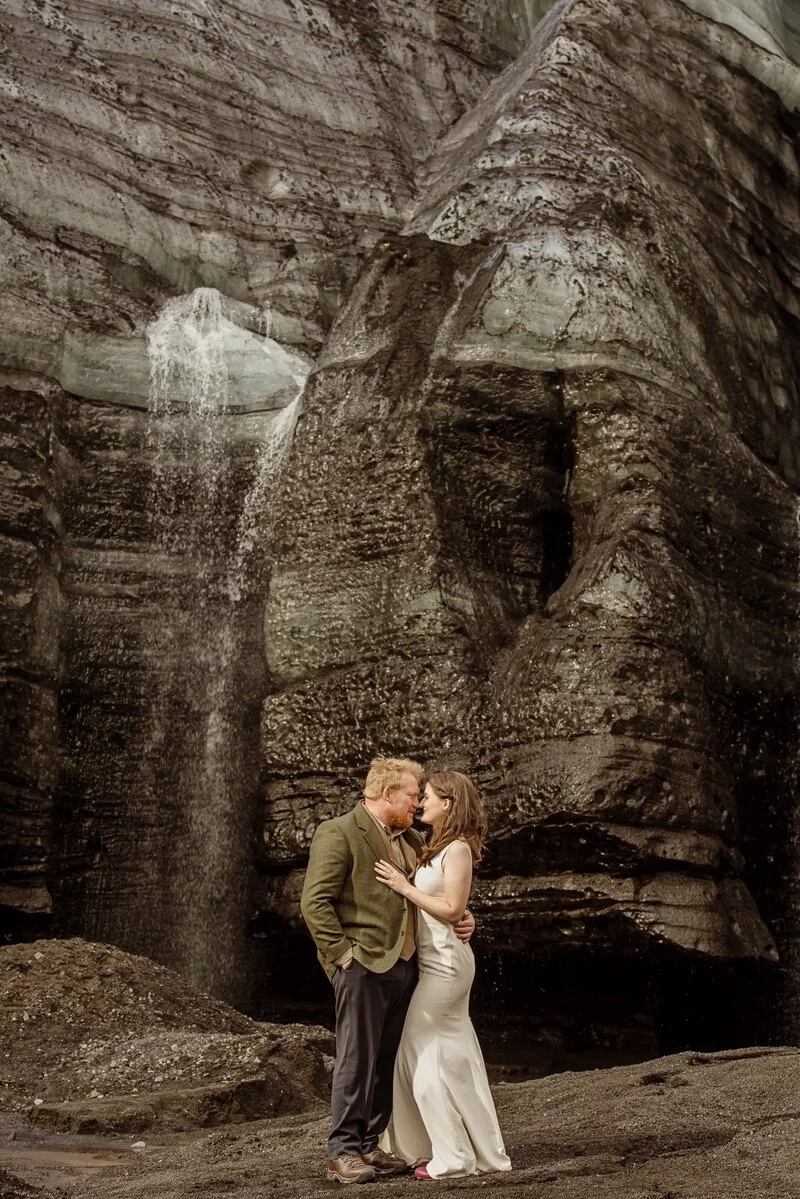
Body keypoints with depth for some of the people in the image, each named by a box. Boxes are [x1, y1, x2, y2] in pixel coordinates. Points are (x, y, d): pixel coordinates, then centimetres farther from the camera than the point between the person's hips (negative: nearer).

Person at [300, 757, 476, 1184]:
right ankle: (342, 1153, 5)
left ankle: (369, 1145, 20)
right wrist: (342, 952, -15)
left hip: (403, 966, 8)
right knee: (356, 1060, -3)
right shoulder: (338, 833, -8)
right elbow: (314, 901, -12)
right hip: (363, 967, -8)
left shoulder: (410, 840, 18)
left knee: (387, 1062, 11)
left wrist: (459, 917, 9)